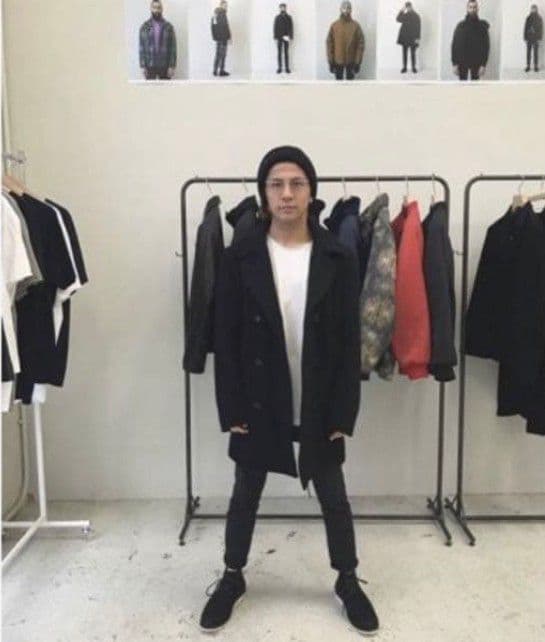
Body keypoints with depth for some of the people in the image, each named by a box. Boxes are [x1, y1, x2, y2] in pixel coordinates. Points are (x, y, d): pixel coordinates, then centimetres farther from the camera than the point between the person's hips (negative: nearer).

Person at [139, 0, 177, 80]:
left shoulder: (169, 27, 2)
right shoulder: (144, 27, 3)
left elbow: (173, 48, 0)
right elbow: (142, 48, 2)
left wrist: (172, 66, -8)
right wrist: (142, 66, -5)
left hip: (164, 66, 0)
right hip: (149, 66, 0)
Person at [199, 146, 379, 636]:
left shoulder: (338, 259, -6)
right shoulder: (240, 258, -6)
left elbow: (350, 343, -5)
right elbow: (225, 340, -4)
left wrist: (343, 413, -7)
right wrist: (232, 410, -7)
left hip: (319, 407, 0)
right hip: (259, 405, 0)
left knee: (333, 497, 15)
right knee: (245, 496, 17)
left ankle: (347, 580, 38)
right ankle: (233, 578, 39)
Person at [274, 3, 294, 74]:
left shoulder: (289, 17, 3)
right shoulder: (277, 17, 3)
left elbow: (291, 28, 2)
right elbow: (275, 28, 2)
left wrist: (290, 37, -9)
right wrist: (275, 37, -5)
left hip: (286, 38, 0)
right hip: (279, 38, 0)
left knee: (286, 53, 2)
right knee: (279, 53, 1)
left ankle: (287, 68, 4)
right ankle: (279, 68, 4)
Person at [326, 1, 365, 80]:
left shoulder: (356, 25, -4)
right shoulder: (334, 25, 0)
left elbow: (361, 44, -4)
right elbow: (329, 43, 2)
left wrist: (358, 62, -9)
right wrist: (330, 61, -3)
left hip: (351, 61, -1)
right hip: (338, 61, 1)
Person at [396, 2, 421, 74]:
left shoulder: (416, 16, -2)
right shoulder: (404, 15, 7)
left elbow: (418, 27, -4)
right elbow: (398, 19, -9)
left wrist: (418, 38, -10)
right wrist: (402, 11, -11)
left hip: (412, 38, -3)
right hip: (404, 37, 3)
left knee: (413, 53, 0)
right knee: (404, 53, 3)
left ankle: (414, 68, 6)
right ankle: (404, 68, 7)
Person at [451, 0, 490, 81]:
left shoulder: (482, 26, 1)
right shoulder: (460, 25, 2)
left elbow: (486, 46, -2)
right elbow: (454, 45, 0)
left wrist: (483, 65, -11)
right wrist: (454, 64, -7)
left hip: (476, 62, 0)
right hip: (462, 61, 0)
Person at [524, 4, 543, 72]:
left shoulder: (539, 18, 1)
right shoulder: (528, 18, 5)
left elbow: (541, 29, 0)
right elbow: (525, 28, 6)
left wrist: (539, 38, -7)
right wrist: (525, 38, -1)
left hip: (536, 38, -2)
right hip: (529, 38, 2)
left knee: (536, 53, 0)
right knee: (528, 53, 0)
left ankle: (536, 66, 3)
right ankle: (528, 66, 4)